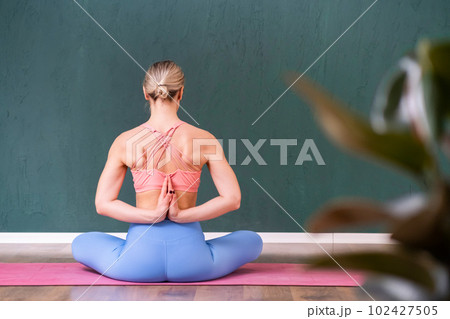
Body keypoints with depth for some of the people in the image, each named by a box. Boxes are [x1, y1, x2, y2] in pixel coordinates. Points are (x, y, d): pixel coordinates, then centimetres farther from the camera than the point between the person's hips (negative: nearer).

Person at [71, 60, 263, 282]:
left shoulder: (125, 141, -2)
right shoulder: (204, 140, -5)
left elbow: (103, 203, -2)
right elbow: (232, 199, -7)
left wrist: (152, 215, -9)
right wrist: (181, 215, -9)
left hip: (139, 260, 1)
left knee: (80, 243, 30)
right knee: (252, 240, 27)